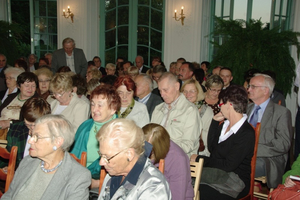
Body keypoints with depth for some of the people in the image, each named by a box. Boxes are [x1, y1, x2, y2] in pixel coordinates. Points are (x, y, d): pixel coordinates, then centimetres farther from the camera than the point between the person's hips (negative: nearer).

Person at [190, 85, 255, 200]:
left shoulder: (247, 134, -15)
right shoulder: (224, 125, 9)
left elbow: (228, 165, -18)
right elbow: (211, 148, 12)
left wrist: (199, 159, -12)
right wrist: (214, 121, 8)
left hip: (235, 181, -7)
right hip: (215, 173, 7)